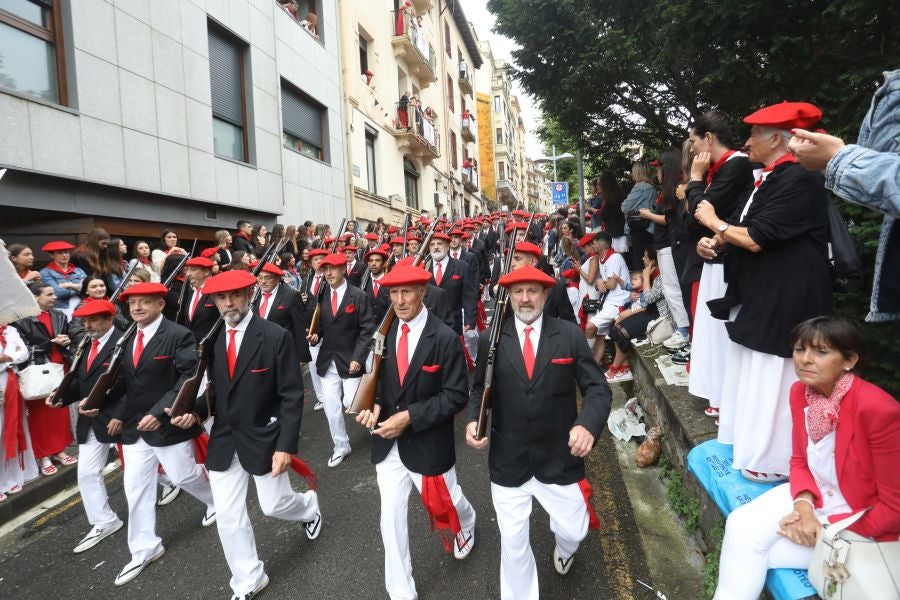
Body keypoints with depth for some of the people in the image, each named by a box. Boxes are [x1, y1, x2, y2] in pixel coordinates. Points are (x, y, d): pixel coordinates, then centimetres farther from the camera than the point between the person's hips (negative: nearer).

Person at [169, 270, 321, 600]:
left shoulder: (275, 336, -16)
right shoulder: (210, 338, -1)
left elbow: (292, 396, -15)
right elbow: (219, 390, 10)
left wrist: (286, 445, -19)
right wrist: (196, 411, -9)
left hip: (263, 438, -4)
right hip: (223, 440, 4)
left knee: (274, 505, 11)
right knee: (227, 516, 7)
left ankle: (309, 505, 48)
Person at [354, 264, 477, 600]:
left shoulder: (445, 338, -17)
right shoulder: (383, 333, -4)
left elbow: (456, 396, -16)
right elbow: (379, 378, 8)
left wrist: (409, 416, -23)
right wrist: (374, 404, -13)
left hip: (428, 443, -3)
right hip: (388, 442, 3)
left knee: (447, 502, 21)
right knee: (391, 518, 9)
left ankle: (466, 526, 59)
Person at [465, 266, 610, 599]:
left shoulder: (570, 335, -7)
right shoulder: (490, 339, -4)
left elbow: (597, 387, -7)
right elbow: (480, 389, 6)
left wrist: (588, 424, -25)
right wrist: (473, 420, -13)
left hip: (559, 459, 0)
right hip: (508, 461, 0)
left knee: (573, 531, 16)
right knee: (512, 541, 12)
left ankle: (563, 547, 55)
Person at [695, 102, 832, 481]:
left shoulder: (799, 180, -18)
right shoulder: (771, 178, 13)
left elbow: (756, 238, -23)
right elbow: (747, 230, 17)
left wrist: (714, 222, -8)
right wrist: (714, 242, -2)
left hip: (783, 299, -10)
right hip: (758, 294, 10)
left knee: (770, 381, -1)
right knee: (748, 375, 18)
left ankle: (772, 460, 14)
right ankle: (749, 440, 34)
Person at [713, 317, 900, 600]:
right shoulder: (800, 392, -7)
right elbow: (800, 461, 5)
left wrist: (827, 528, -19)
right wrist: (803, 505, -13)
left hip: (863, 523, -5)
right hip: (813, 497, 6)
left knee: (753, 552, -16)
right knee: (741, 525, -16)